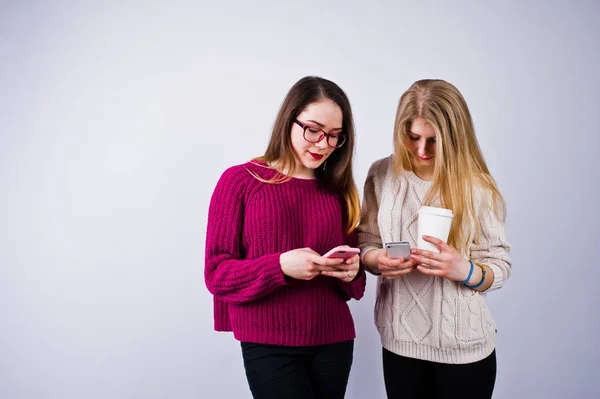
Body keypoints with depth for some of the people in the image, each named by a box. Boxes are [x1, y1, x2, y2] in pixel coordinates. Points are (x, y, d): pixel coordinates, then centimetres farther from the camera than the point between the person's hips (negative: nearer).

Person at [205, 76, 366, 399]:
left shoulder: (338, 190, 7)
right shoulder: (240, 181, -5)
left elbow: (353, 285, 14)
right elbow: (217, 273, -7)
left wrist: (351, 272, -9)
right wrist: (280, 266, -22)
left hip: (334, 341, 5)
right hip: (268, 345, -4)